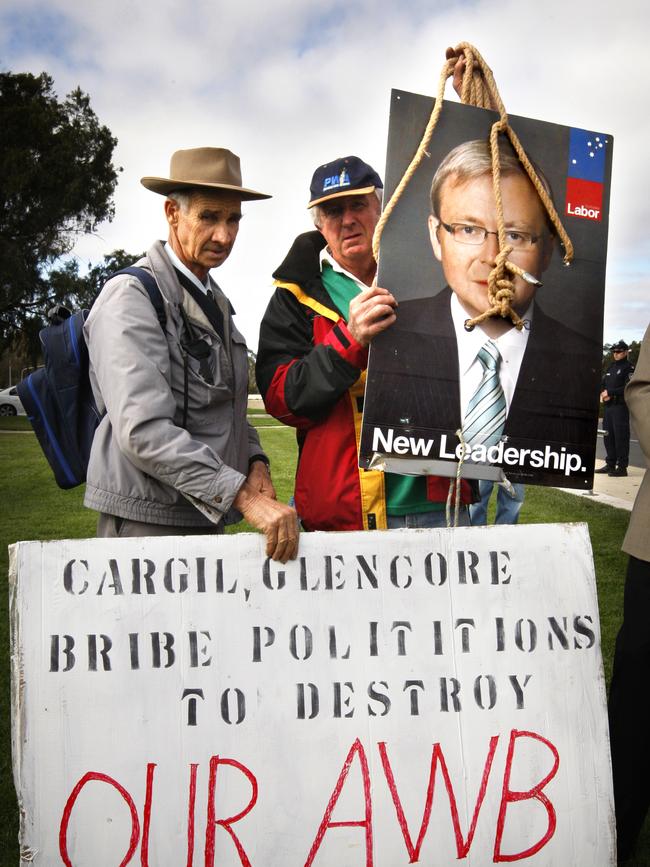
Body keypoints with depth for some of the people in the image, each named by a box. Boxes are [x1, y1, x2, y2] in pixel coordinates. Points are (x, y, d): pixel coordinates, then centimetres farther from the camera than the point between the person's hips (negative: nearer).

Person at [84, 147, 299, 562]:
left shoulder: (214, 299, 14)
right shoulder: (131, 295, -12)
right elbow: (142, 430, -23)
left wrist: (256, 461, 1)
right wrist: (244, 496, -27)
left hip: (208, 518, 7)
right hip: (147, 523, -7)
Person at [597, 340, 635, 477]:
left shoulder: (629, 368, -4)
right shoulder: (611, 367, 19)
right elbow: (603, 384, 20)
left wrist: (610, 392, -14)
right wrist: (603, 393, -2)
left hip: (621, 406, -8)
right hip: (608, 406, 8)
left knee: (621, 437, -8)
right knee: (608, 436, 11)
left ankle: (622, 467, -6)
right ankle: (610, 464, 19)